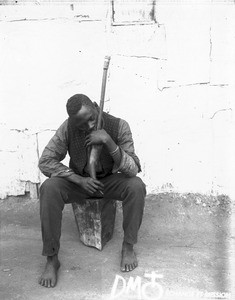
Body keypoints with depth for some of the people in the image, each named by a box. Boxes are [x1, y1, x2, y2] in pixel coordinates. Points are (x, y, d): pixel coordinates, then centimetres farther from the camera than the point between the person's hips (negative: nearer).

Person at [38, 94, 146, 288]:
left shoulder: (119, 126, -21)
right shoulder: (68, 128, -19)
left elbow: (133, 170, -26)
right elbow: (45, 161, -15)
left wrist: (108, 142, -41)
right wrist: (79, 179, -24)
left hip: (109, 181, 0)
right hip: (78, 181, 1)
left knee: (136, 186, -31)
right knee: (49, 188, -29)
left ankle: (128, 246, -10)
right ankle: (52, 259, -18)